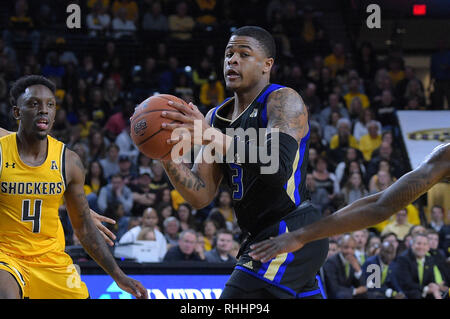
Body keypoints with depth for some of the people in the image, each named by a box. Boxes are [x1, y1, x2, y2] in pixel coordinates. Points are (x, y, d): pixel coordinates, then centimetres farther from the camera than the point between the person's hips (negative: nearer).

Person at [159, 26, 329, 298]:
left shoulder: (284, 100, -9)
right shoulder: (216, 118, 15)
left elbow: (279, 167, -28)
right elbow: (201, 196, 9)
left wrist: (213, 137, -31)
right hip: (261, 237, 9)